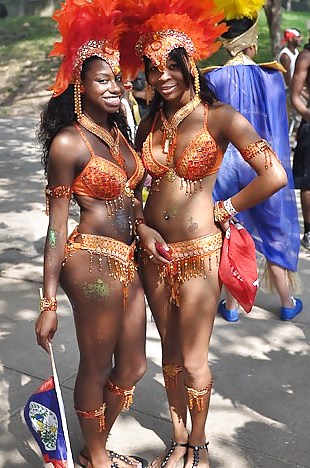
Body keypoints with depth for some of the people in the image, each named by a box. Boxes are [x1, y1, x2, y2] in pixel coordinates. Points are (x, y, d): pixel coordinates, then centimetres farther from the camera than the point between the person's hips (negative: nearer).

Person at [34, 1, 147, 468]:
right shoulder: (68, 143, -14)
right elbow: (57, 226, -14)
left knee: (132, 367, 18)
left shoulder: (119, 132, 10)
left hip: (127, 260, 8)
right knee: (96, 367, 10)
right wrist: (48, 302, -14)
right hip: (93, 260, -8)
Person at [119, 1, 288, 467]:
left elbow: (275, 176, -16)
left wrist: (223, 210, -8)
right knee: (170, 354, 17)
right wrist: (143, 228, -4)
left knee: (193, 361, 7)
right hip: (154, 251, 5)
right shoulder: (149, 123, 6)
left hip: (199, 254, -5)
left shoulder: (219, 117, -10)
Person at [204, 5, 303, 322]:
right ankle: (287, 303, 25)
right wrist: (279, 165, 13)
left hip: (224, 164, 0)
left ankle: (231, 305, 18)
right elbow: (280, 126, 1)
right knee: (275, 232, 14)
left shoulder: (212, 79, -6)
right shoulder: (272, 76, -6)